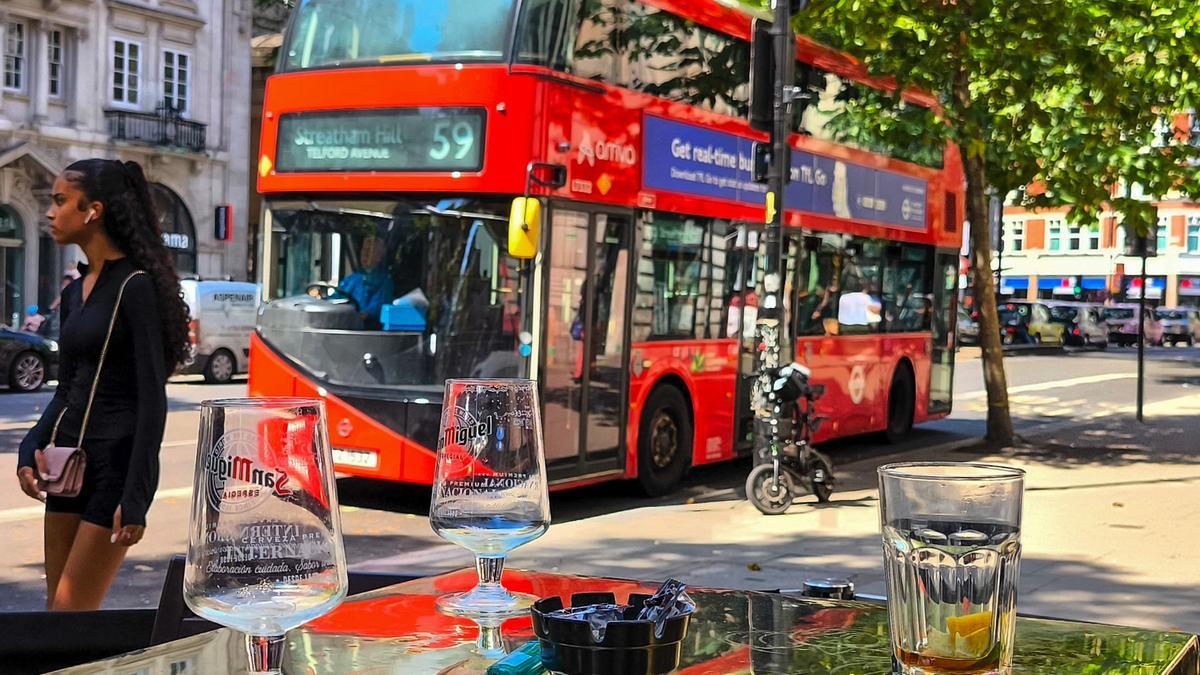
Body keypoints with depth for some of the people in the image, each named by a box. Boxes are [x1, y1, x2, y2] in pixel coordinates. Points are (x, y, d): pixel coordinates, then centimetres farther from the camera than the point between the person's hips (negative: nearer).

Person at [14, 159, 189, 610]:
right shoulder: (74, 293, 13)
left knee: (70, 611, -7)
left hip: (117, 461, -8)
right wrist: (31, 447, 3)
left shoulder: (136, 285, -12)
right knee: (57, 610, 10)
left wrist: (135, 497, -19)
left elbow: (153, 400, -15)